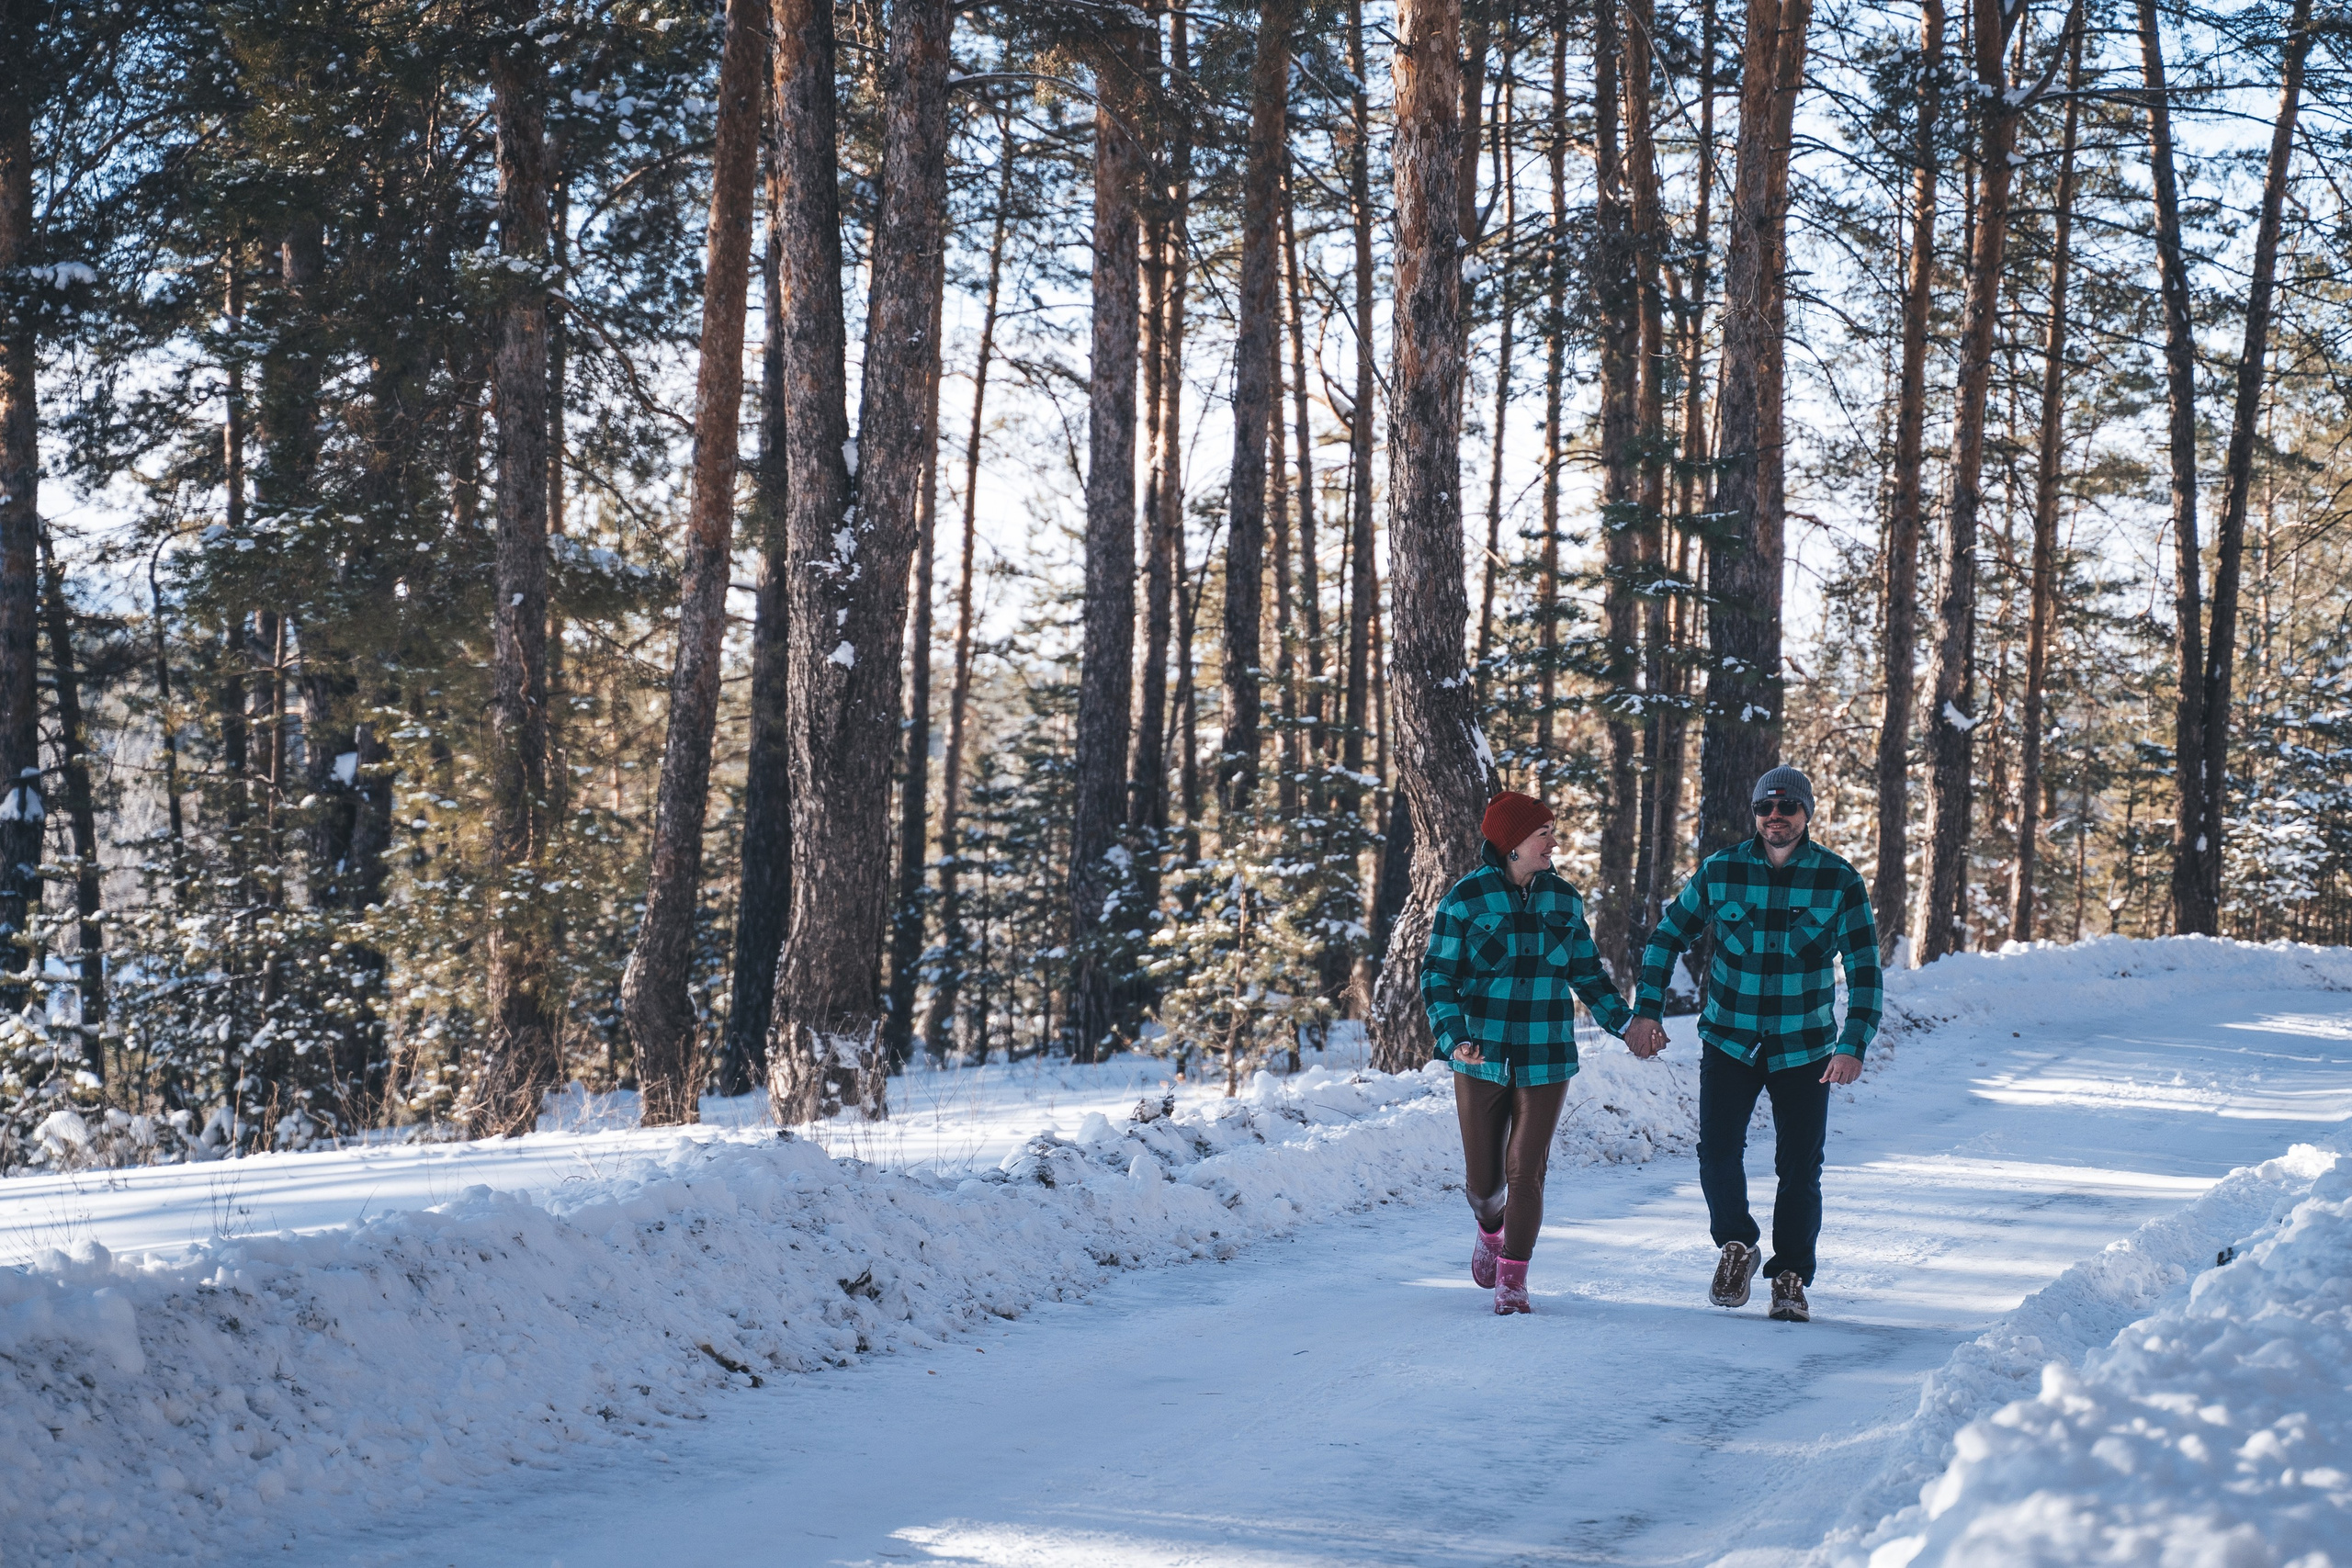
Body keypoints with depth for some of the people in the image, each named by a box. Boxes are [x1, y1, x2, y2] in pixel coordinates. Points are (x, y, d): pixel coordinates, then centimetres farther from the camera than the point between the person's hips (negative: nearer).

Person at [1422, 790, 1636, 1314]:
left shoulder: (1564, 899, 5)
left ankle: (1512, 1279, 9)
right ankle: (1490, 1230, 40)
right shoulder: (1466, 898, -5)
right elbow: (1438, 977, -4)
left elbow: (1586, 972, 16)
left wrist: (1625, 1022, 5)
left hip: (1546, 1059, 1)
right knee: (1482, 1178, 6)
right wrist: (1454, 1039, -19)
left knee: (1525, 1172, -5)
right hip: (1482, 1058, -1)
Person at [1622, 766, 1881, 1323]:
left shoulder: (1839, 881, -7)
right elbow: (1667, 937, 9)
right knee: (1718, 1152, -10)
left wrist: (1853, 1046, -18)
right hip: (1729, 1041, 1)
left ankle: (1791, 1277, 18)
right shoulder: (1719, 871, -3)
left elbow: (1864, 970, -6)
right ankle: (1736, 1247, 17)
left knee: (1799, 1168, 1)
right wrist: (1647, 1011, -2)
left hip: (1805, 1048, -1)